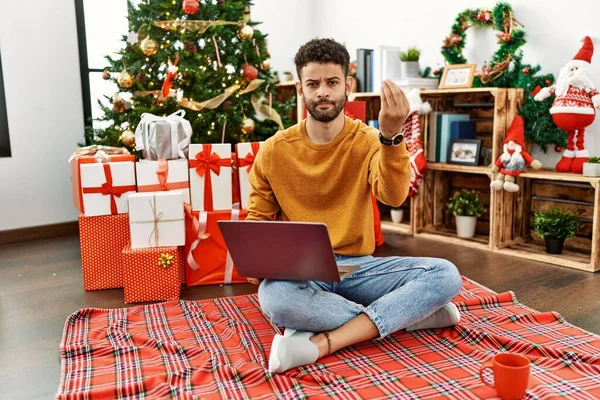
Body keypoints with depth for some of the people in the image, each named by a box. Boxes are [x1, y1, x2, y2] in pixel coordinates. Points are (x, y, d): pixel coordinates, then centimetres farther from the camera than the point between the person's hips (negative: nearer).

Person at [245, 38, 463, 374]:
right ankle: (405, 314, -18)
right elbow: (257, 219, 8)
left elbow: (393, 196, -21)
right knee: (273, 296, -37)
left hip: (358, 267, 1)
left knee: (446, 275, -22)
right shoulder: (274, 151, -1)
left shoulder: (368, 141, -1)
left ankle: (322, 342, -27)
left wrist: (391, 135, -39)